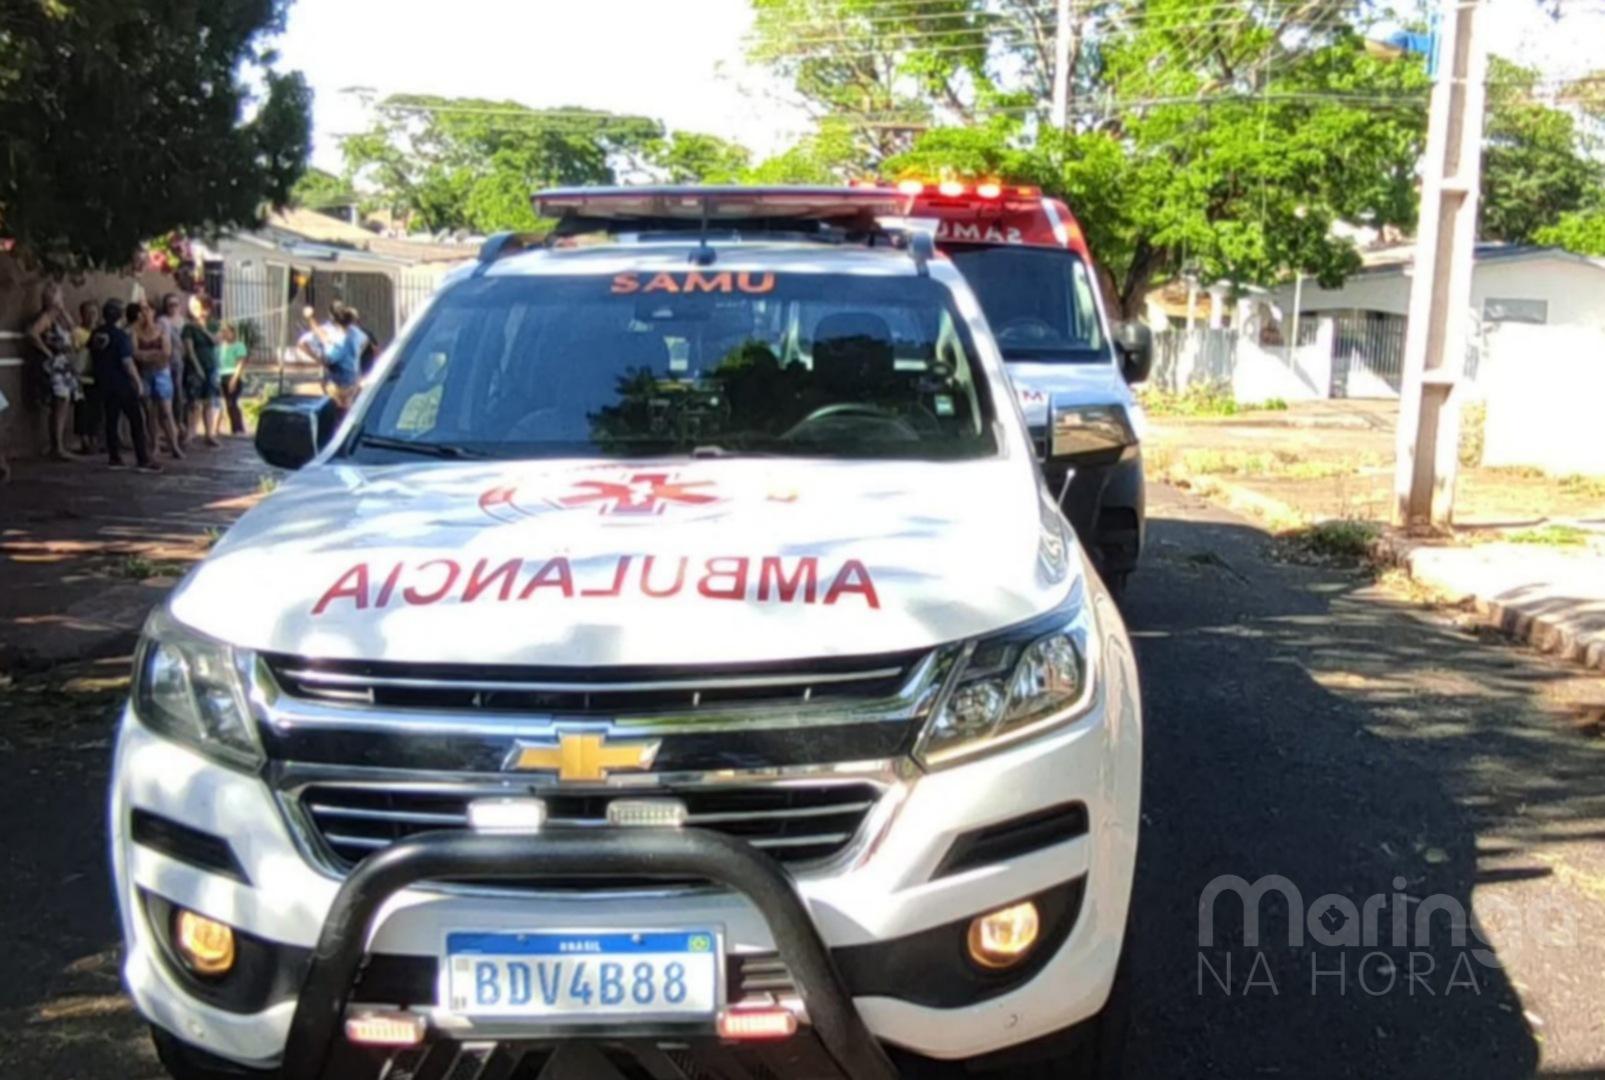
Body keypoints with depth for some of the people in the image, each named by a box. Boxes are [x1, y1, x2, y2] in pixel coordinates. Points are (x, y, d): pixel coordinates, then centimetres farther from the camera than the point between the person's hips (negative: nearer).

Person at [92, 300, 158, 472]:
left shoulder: (96, 335, 5)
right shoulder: (121, 335, -15)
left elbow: (92, 359, 17)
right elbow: (127, 362, -20)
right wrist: (138, 382, -14)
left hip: (105, 384, 6)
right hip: (124, 384, -6)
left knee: (111, 421, 12)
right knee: (137, 421, -3)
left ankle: (115, 458, 12)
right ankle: (144, 460, -7)